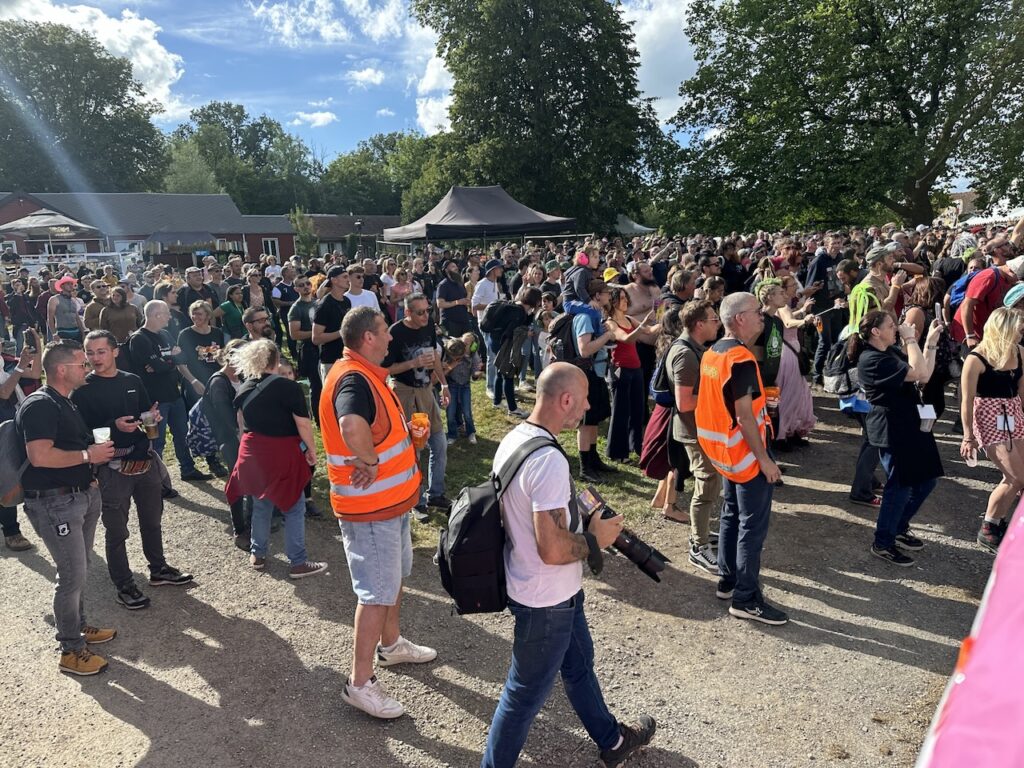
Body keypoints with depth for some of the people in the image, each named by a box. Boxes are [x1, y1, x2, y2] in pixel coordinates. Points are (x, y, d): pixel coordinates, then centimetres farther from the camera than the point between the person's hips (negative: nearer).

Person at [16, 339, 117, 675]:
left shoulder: (66, 404, 15)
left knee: (78, 570, 20)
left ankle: (79, 627, 36)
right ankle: (71, 651, 10)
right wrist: (87, 455, -19)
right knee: (72, 575, -3)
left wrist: (98, 451, 13)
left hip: (83, 494, 10)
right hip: (55, 503, -9)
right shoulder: (39, 405, -17)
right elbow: (40, 456, -28)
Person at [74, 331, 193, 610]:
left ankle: (158, 570, 36)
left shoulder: (133, 381, 7)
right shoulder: (83, 390, -8)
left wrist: (153, 417, -4)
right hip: (113, 469, -5)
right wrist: (114, 427, -25)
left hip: (145, 462, 5)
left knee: (152, 520, 19)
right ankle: (124, 586, 19)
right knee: (116, 532, 5)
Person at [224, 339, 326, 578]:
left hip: (252, 453, 6)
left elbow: (242, 425, 14)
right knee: (294, 508, 4)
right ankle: (298, 563, 8)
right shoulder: (289, 387, -14)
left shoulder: (243, 390, 5)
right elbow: (303, 425, -15)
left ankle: (257, 555, 32)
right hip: (283, 454, -6)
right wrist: (311, 450, -2)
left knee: (261, 505, 20)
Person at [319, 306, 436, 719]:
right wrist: (369, 462, -32)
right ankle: (360, 683, 16)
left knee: (395, 575, 25)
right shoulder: (353, 379, -26)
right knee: (377, 592, 1)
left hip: (391, 499, 10)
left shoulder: (368, 374, 8)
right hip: (369, 506, -10)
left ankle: (391, 644, 46)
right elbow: (352, 426, -48)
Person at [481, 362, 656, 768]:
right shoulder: (549, 460, -31)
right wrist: (596, 539, -14)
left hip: (556, 592, 10)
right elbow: (553, 549, -32)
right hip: (546, 601, -10)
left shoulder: (512, 439, -2)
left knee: (579, 663, 28)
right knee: (525, 693, 12)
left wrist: (581, 516, 8)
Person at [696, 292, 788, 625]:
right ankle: (746, 598, 9)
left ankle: (728, 580, 31)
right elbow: (744, 415, -24)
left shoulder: (711, 354, 6)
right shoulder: (742, 359, -22)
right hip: (746, 454, -9)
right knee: (753, 525, 0)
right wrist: (764, 459, -19)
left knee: (731, 515, 19)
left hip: (724, 452, 9)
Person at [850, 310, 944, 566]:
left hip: (910, 424, 10)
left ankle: (898, 529, 34)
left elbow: (925, 374, 12)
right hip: (892, 430, -10)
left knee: (925, 480, 17)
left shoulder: (892, 351, 12)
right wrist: (910, 339, -16)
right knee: (901, 486, -1)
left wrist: (931, 341, 7)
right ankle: (883, 543, 14)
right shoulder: (872, 360, -20)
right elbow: (917, 372, -25)